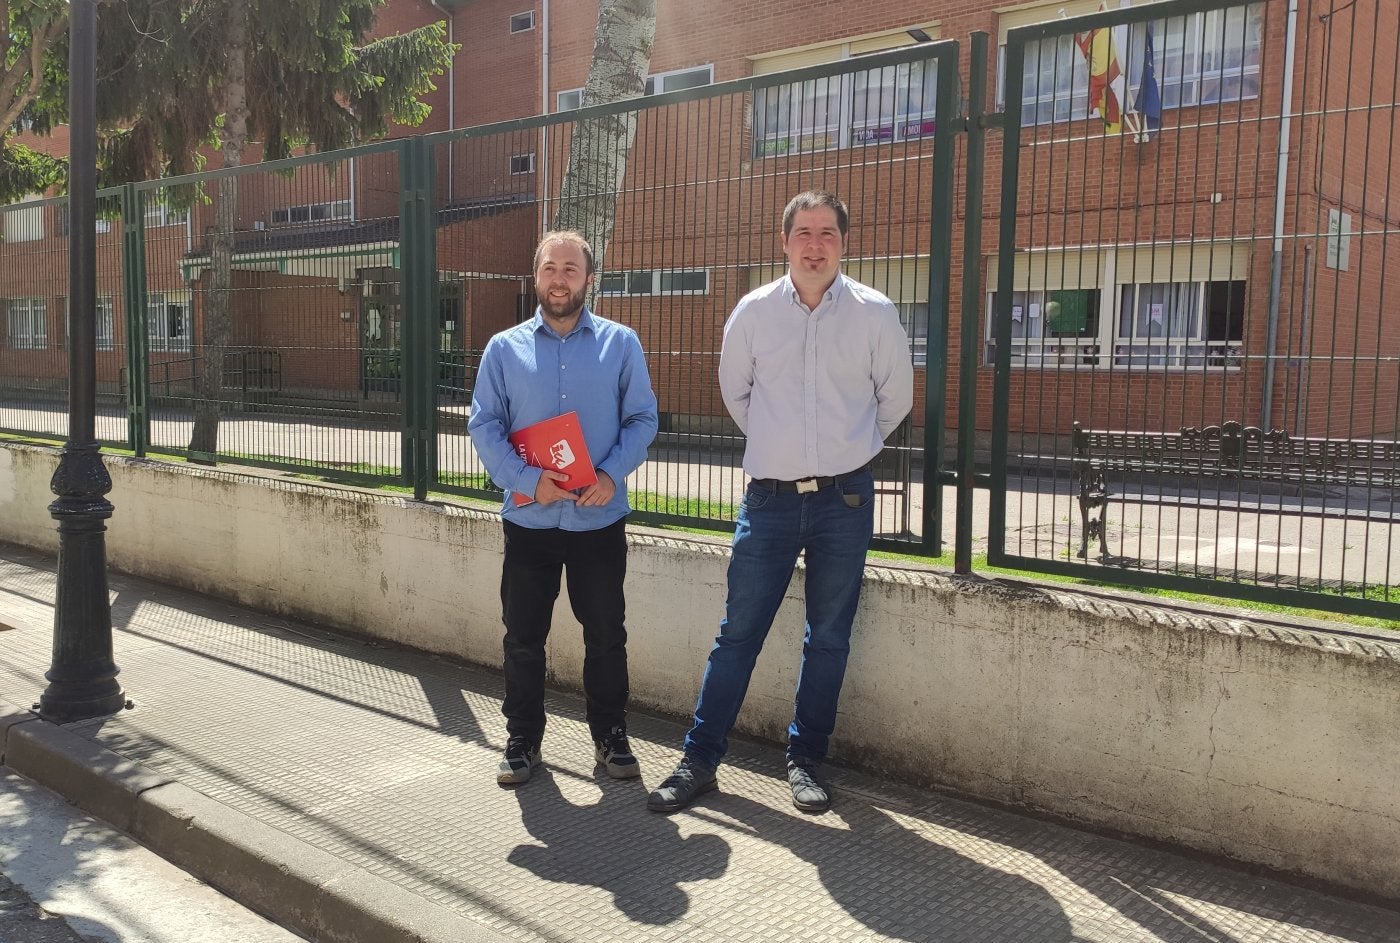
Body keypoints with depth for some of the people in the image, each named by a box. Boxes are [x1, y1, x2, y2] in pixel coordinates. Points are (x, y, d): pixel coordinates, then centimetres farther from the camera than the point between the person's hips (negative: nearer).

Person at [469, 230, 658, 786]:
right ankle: (522, 740, 25)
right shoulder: (504, 348, 4)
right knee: (523, 636, 9)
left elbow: (642, 418, 0)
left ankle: (610, 737, 26)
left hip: (600, 519, 0)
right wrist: (525, 479, -16)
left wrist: (613, 474, -15)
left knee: (606, 635, 9)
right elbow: (483, 425, -1)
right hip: (528, 520, 1)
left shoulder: (621, 344, 3)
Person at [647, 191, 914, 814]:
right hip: (770, 498, 0)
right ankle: (700, 759, 14)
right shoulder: (753, 311, 0)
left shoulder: (875, 314, -3)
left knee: (828, 640, 9)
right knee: (737, 633, 4)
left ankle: (805, 761, 24)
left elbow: (895, 399, 10)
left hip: (844, 500, 0)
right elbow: (734, 391, 16)